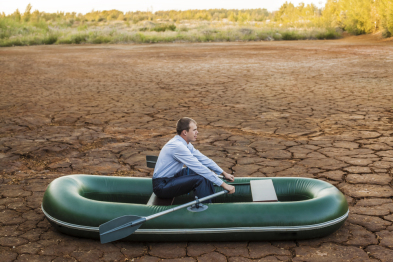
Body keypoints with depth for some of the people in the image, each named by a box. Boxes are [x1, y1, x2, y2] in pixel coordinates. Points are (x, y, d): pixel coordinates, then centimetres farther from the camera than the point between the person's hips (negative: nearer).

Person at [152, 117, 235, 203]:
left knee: (206, 173, 6)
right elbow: (199, 168, -27)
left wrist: (224, 173, 8)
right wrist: (223, 185, -24)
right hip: (161, 186, -10)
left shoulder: (185, 144, 4)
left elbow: (203, 159, 11)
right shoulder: (177, 146, -25)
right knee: (200, 179, -24)